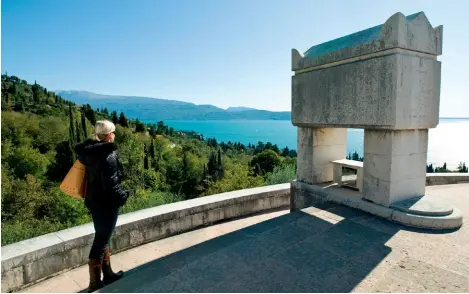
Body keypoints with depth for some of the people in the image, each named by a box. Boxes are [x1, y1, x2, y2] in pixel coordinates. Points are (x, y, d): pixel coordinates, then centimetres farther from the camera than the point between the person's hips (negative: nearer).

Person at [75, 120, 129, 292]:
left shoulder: (90, 151, 1)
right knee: (101, 241, 5)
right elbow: (111, 185, -23)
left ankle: (108, 274, 36)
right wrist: (123, 195, -8)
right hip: (106, 203, -9)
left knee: (103, 238, 20)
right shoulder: (109, 156, -24)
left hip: (93, 201, 9)